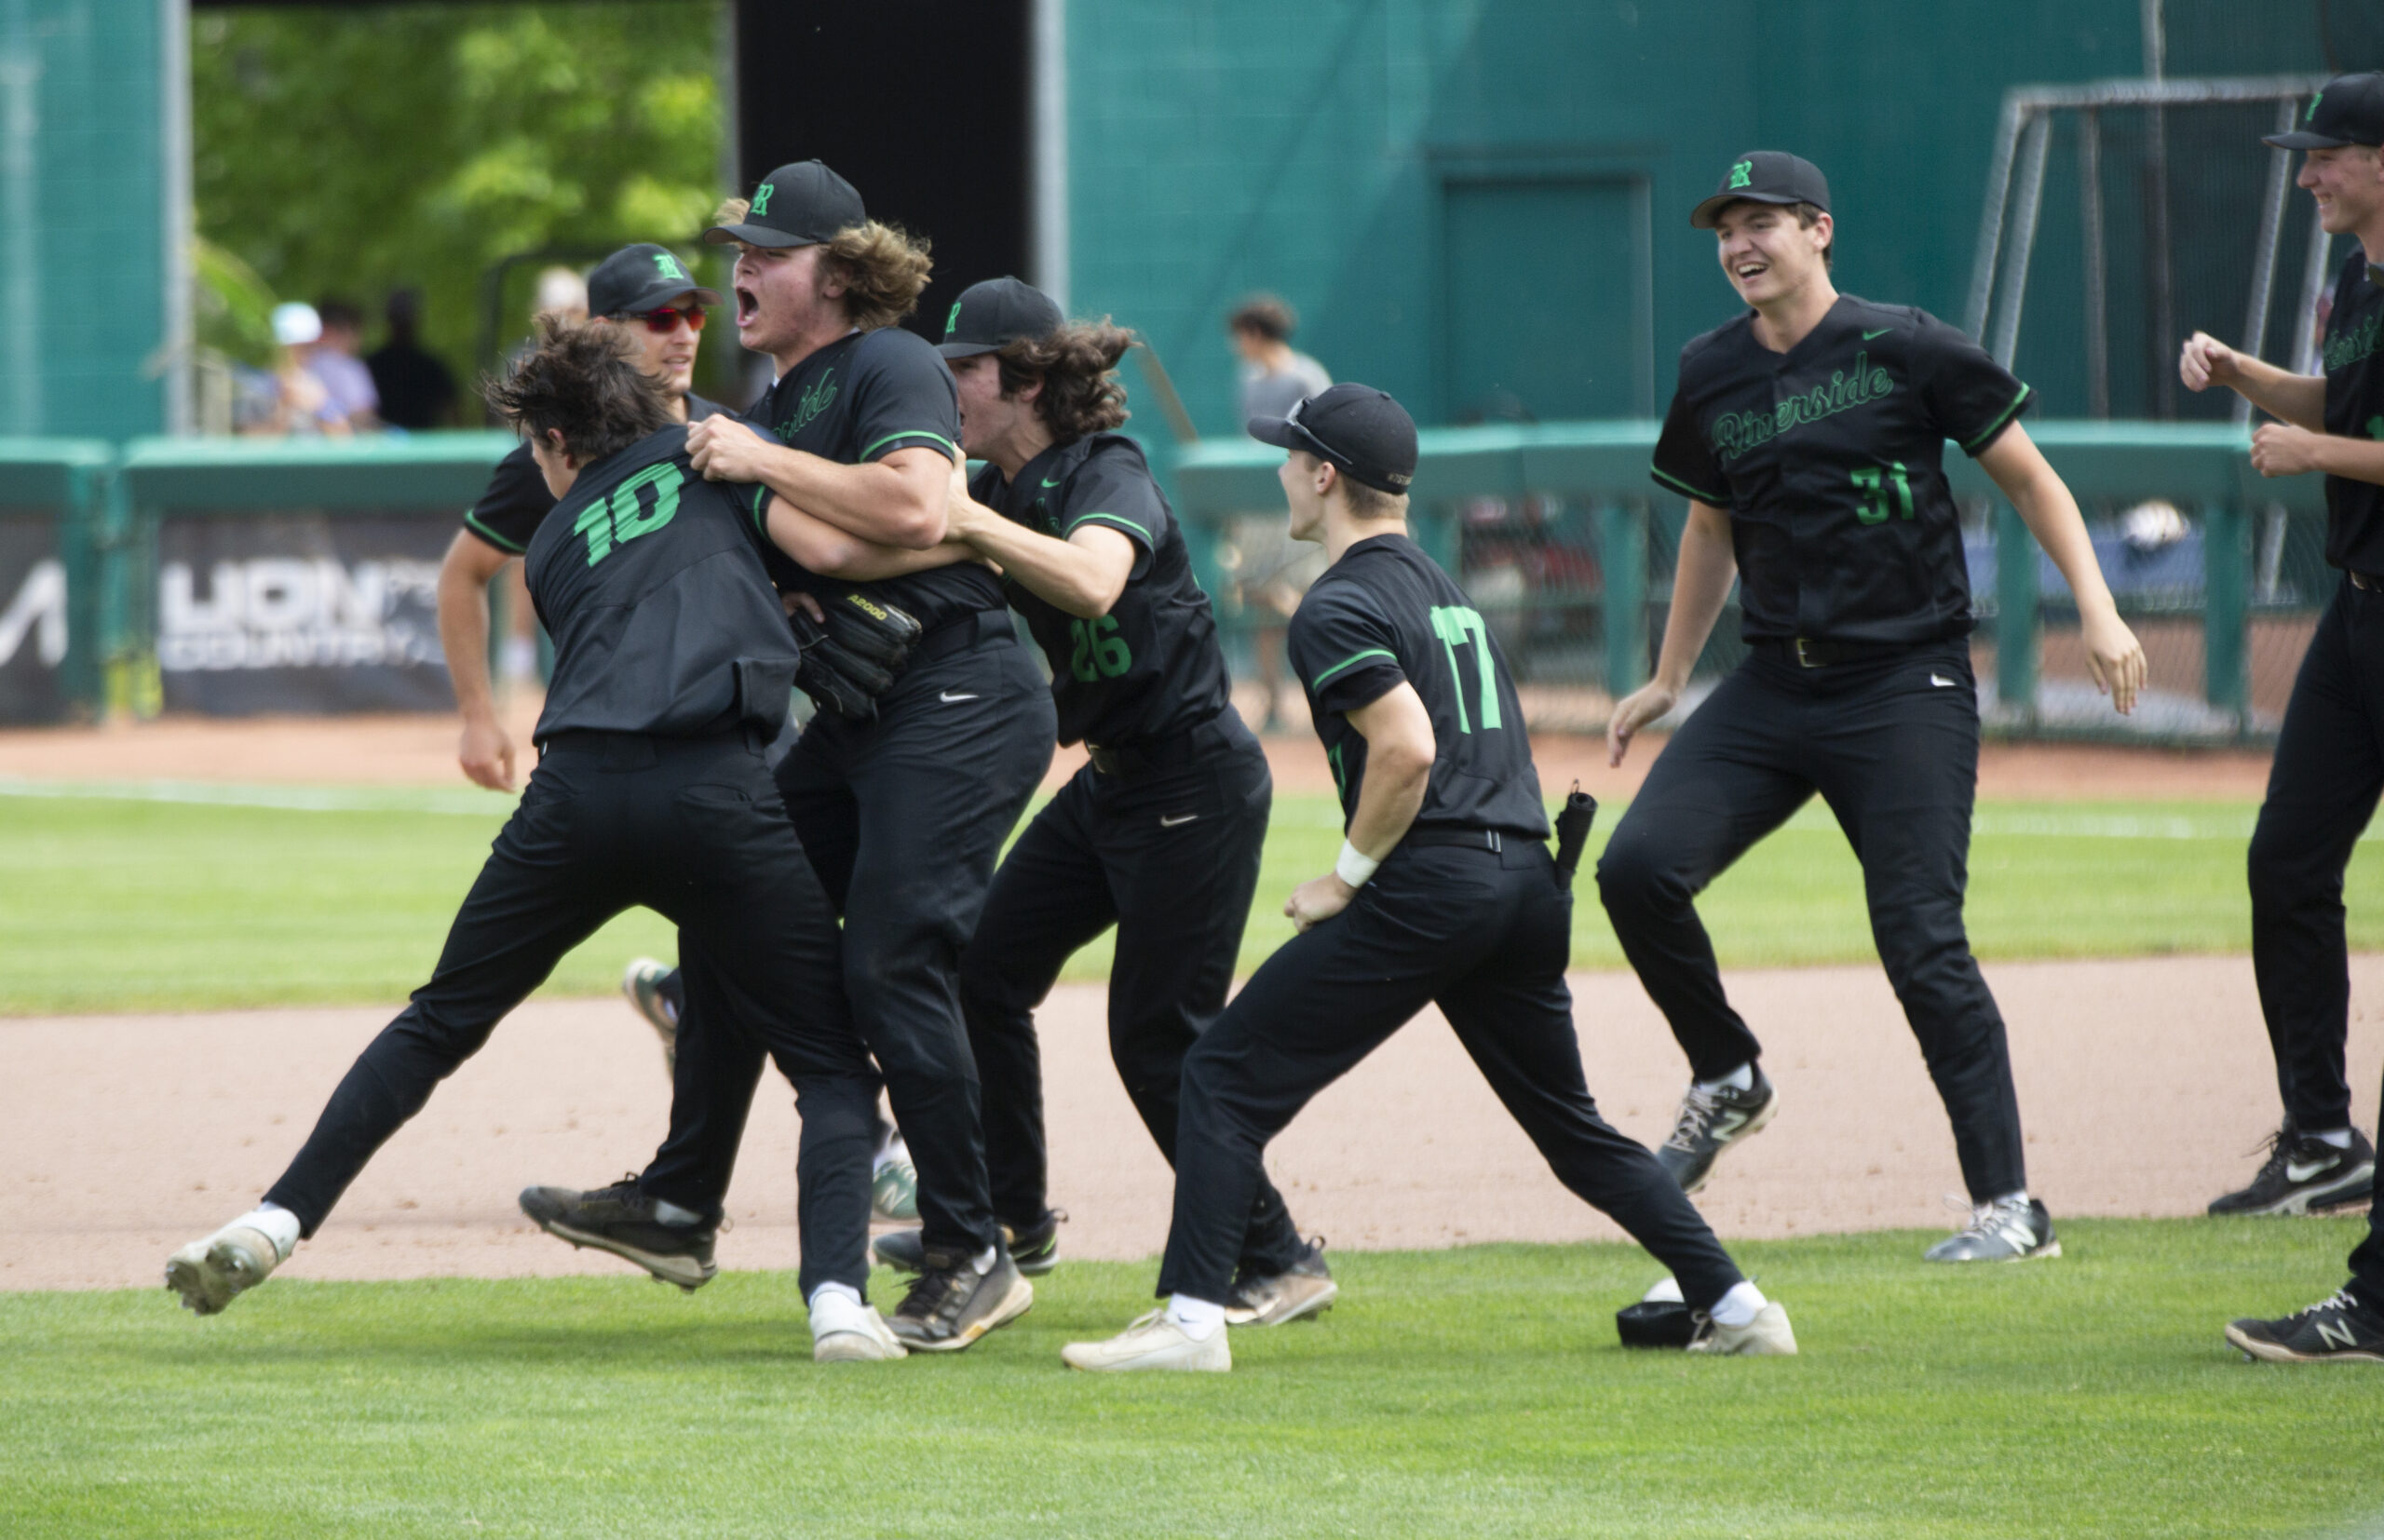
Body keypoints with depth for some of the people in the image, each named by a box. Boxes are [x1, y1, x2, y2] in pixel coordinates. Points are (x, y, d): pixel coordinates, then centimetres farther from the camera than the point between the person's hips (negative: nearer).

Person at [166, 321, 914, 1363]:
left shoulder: (556, 543, 28)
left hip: (578, 790, 2)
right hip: (717, 792, -2)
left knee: (439, 1023, 20)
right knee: (830, 1062, 7)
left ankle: (277, 1221, 13)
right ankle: (838, 1295, -15)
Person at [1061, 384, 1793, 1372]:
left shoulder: (1340, 607, -5)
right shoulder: (1447, 591, 24)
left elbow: (1407, 748, -19)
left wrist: (1348, 877, -8)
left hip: (1430, 883, -8)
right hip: (1531, 882, 8)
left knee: (1227, 1077, -4)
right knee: (1570, 1124, 19)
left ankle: (1191, 1318, -14)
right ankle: (1733, 1306, 13)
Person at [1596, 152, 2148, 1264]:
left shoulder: (1906, 351, -6)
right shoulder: (1711, 377, 8)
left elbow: (2027, 475, 0)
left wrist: (2096, 610, -11)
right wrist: (1667, 681, 24)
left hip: (1907, 688, -5)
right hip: (1771, 688, 5)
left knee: (1921, 940, -12)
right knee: (1637, 867, -12)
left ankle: (2010, 1205, -8)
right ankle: (1726, 1081, 12)